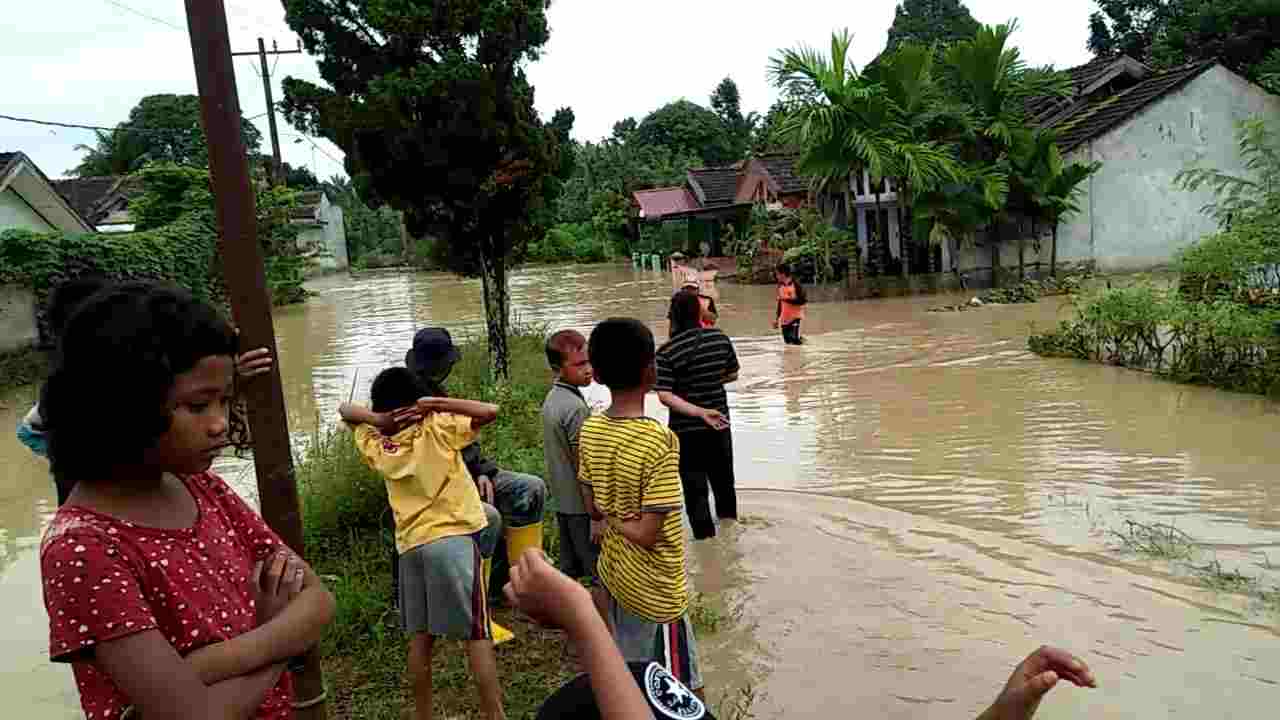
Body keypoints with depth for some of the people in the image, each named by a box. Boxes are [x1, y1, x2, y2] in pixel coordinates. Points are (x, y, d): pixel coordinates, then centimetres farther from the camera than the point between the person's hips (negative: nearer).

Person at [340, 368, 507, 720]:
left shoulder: (375, 444, 5)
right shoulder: (436, 428, -8)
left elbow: (345, 410, 21)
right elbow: (490, 411, -14)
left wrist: (378, 420, 1)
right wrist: (435, 404, -11)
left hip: (410, 545, 5)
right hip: (453, 538, -5)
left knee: (420, 637, 15)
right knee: (477, 635, 0)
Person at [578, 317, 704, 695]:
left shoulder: (590, 430, -6)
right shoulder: (659, 441, -27)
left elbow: (593, 509, 5)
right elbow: (648, 534, -24)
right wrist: (618, 521, -9)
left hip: (613, 574, 7)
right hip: (654, 588, -7)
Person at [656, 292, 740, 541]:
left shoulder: (666, 352, -17)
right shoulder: (720, 338, -7)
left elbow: (665, 396, -23)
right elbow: (732, 375, 6)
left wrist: (699, 412, -23)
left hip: (686, 430, -4)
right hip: (719, 425, 5)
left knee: (695, 488, 7)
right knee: (723, 480, 24)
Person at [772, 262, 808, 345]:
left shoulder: (796, 284, -12)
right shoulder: (780, 286, 7)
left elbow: (803, 301, -16)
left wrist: (788, 299, -21)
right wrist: (777, 318, 15)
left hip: (795, 316, -6)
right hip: (784, 318, 6)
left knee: (795, 340, -12)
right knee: (787, 340, 7)